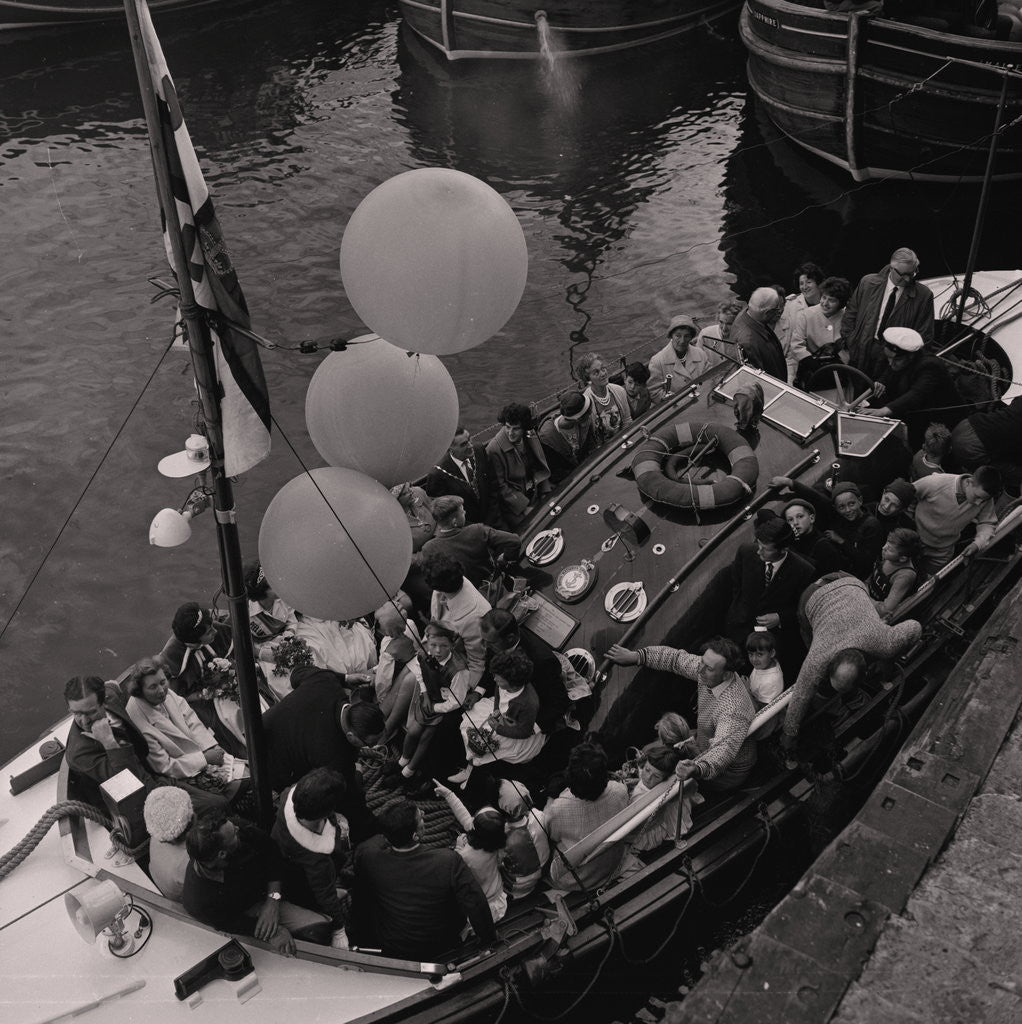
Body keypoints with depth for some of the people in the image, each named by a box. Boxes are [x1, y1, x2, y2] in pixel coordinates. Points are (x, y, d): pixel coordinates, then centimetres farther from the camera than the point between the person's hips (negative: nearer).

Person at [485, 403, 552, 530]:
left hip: (536, 494, 6)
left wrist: (546, 494, 0)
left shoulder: (530, 437, -2)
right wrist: (525, 507, -18)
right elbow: (500, 486, -14)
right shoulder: (494, 449, -18)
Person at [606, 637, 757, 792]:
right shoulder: (707, 666, -16)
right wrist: (635, 656, -8)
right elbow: (676, 658, -1)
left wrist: (697, 770, -73)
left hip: (727, 772, -8)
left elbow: (724, 749, -54)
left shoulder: (732, 708, -41)